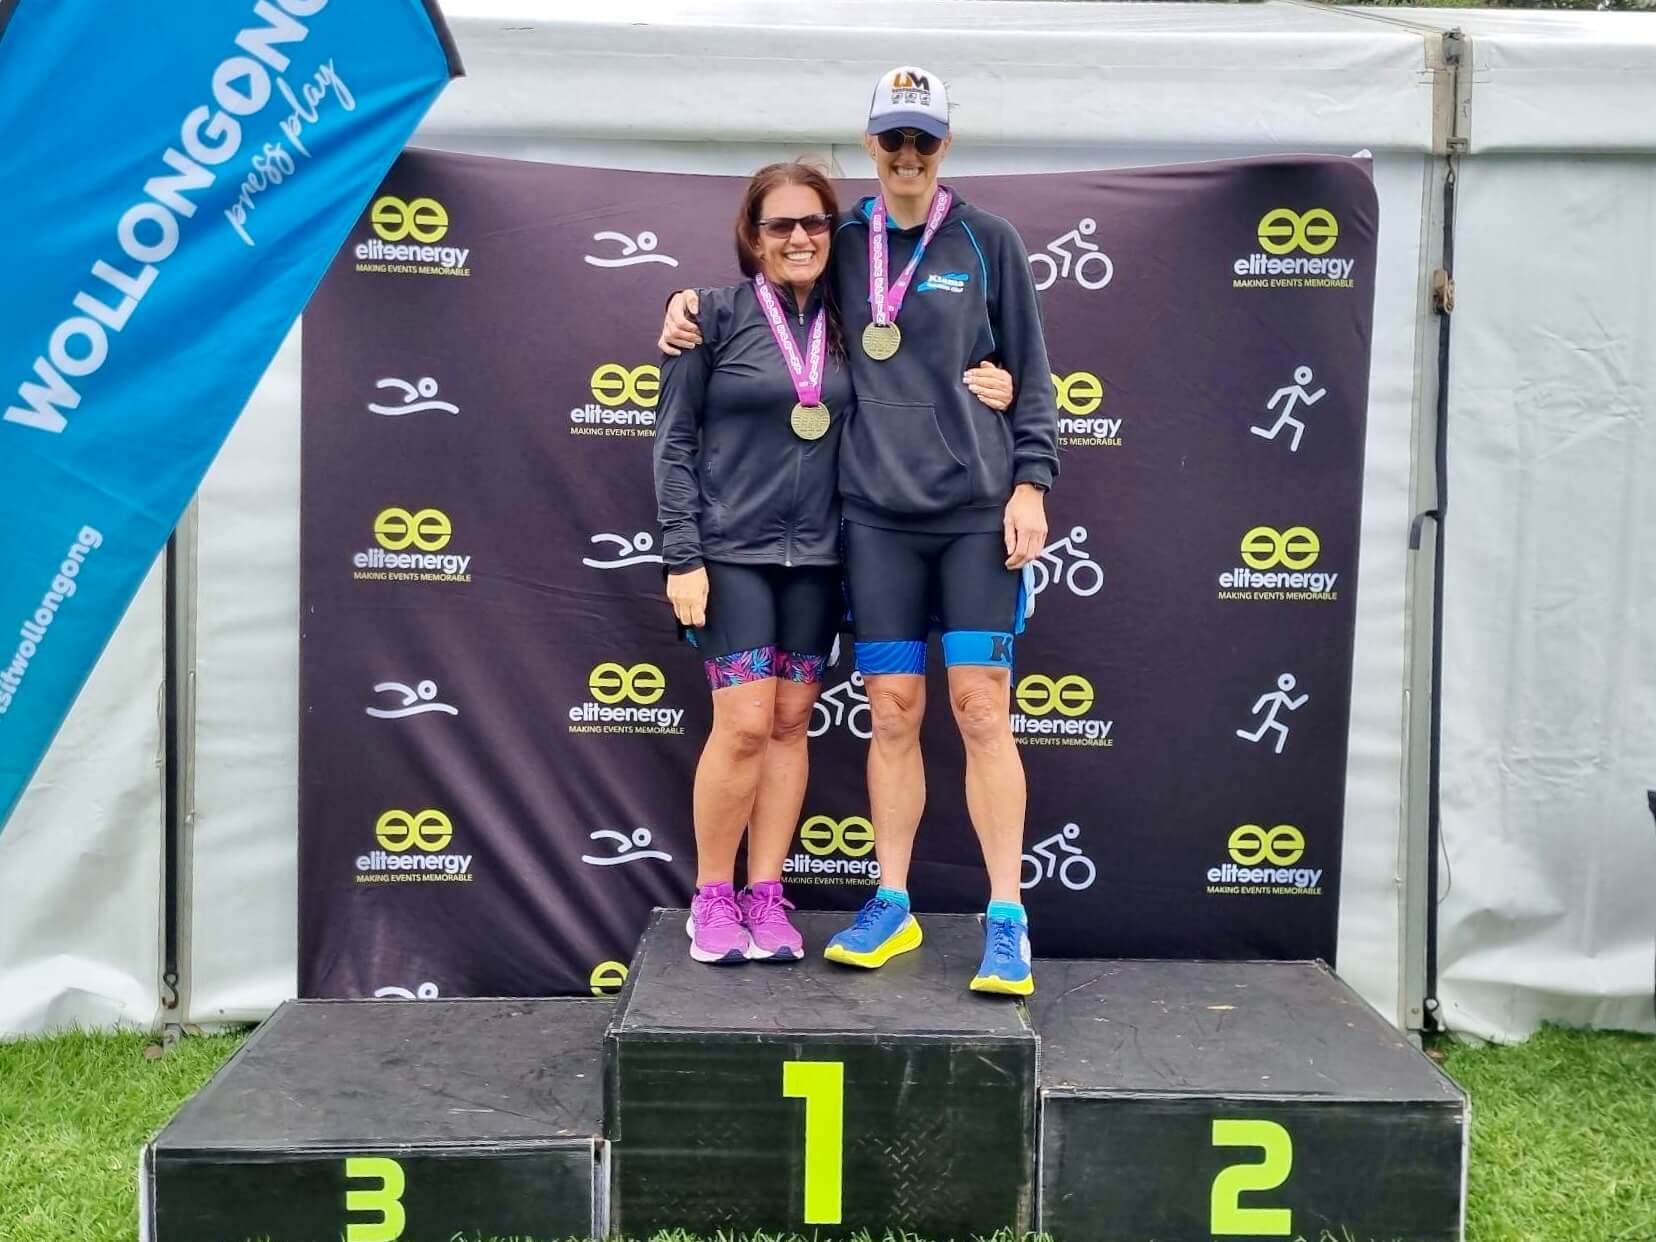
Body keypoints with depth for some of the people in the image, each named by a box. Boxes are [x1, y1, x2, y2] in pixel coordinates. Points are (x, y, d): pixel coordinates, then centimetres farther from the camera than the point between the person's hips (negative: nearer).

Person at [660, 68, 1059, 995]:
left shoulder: (988, 241, 4)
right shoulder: (844, 244, 9)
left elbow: (1030, 372, 5)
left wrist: (1031, 483, -3)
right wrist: (689, 303, 8)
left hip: (977, 509, -2)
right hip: (878, 512, 2)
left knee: (982, 708, -5)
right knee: (893, 712, 4)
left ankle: (1008, 922, 1)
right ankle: (892, 907, 15)